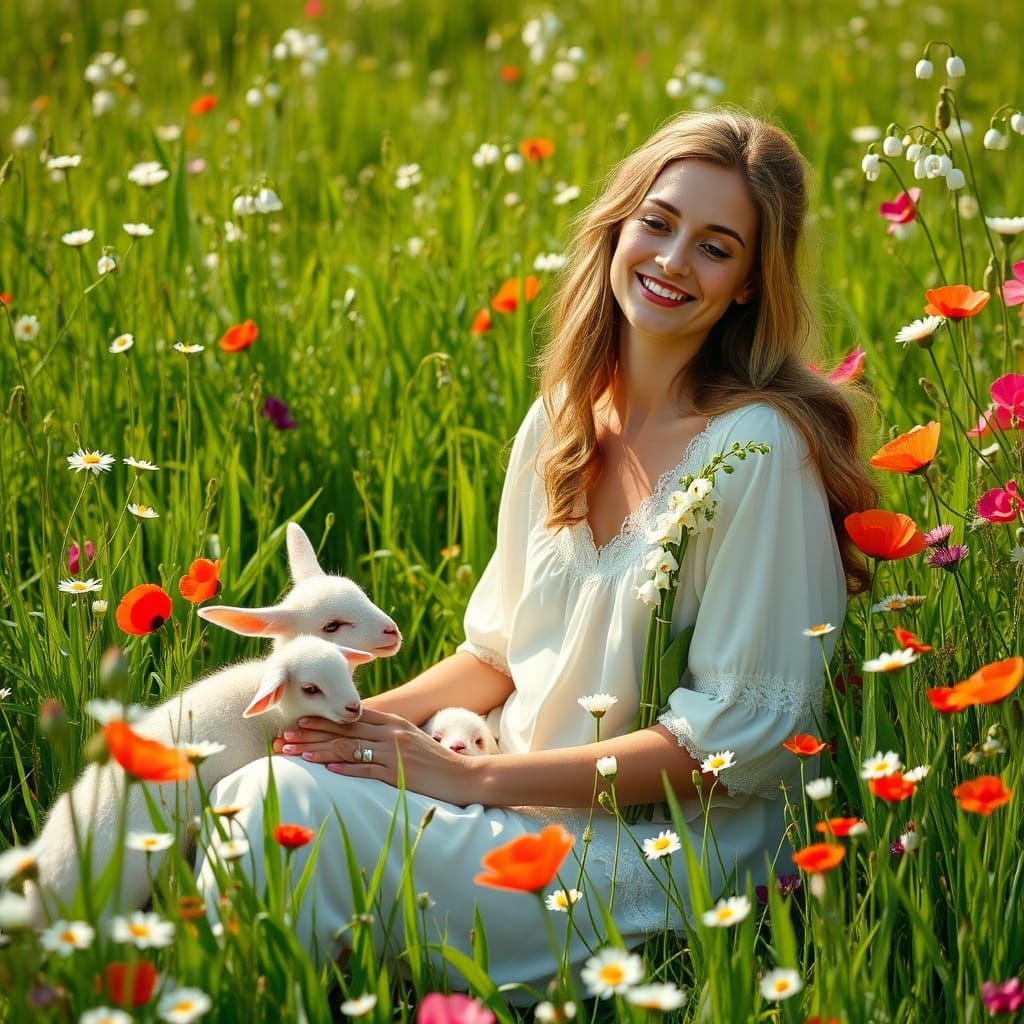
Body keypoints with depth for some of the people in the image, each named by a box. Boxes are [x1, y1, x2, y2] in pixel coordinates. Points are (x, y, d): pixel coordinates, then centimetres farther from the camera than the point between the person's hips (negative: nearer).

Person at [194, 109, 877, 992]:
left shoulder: (756, 447, -16)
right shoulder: (560, 422, 6)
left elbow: (739, 736, -17)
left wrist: (474, 778, -18)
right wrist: (371, 716, -6)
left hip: (667, 852, -6)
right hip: (522, 799, 6)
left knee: (290, 803, -22)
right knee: (246, 792, -15)